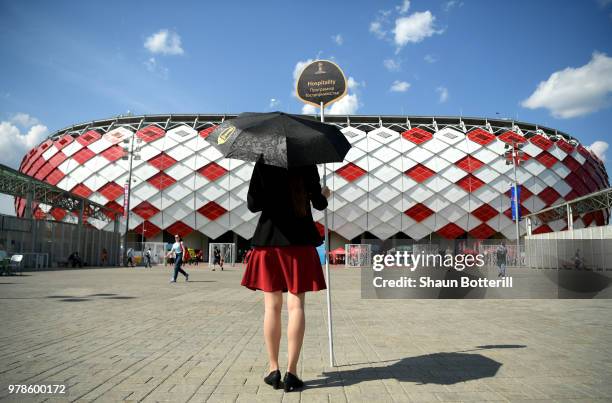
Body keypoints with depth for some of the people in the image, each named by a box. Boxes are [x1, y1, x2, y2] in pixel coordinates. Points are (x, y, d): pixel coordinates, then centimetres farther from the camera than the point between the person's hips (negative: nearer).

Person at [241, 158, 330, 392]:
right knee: (296, 305, 1)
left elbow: (253, 204, -3)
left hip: (269, 239, 1)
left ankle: (274, 370, 12)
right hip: (299, 240, -1)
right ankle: (291, 373, 0)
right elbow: (318, 204, 3)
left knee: (272, 307, 7)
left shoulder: (263, 164, 0)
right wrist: (325, 195, 24)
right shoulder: (307, 163, 0)